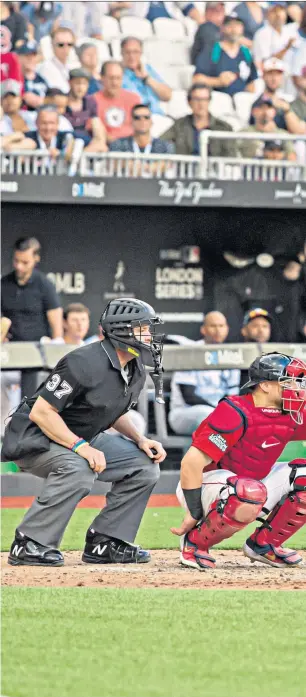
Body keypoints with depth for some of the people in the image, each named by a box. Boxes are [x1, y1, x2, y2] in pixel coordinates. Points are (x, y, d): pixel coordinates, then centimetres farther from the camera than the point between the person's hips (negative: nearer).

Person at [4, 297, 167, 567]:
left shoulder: (136, 371, 1)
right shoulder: (84, 363, -27)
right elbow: (40, 412, -27)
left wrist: (140, 440, -1)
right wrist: (81, 447, -33)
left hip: (84, 439, 9)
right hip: (35, 437, -9)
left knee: (145, 465, -2)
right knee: (79, 469, -37)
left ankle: (104, 543, 3)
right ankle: (29, 545, -26)